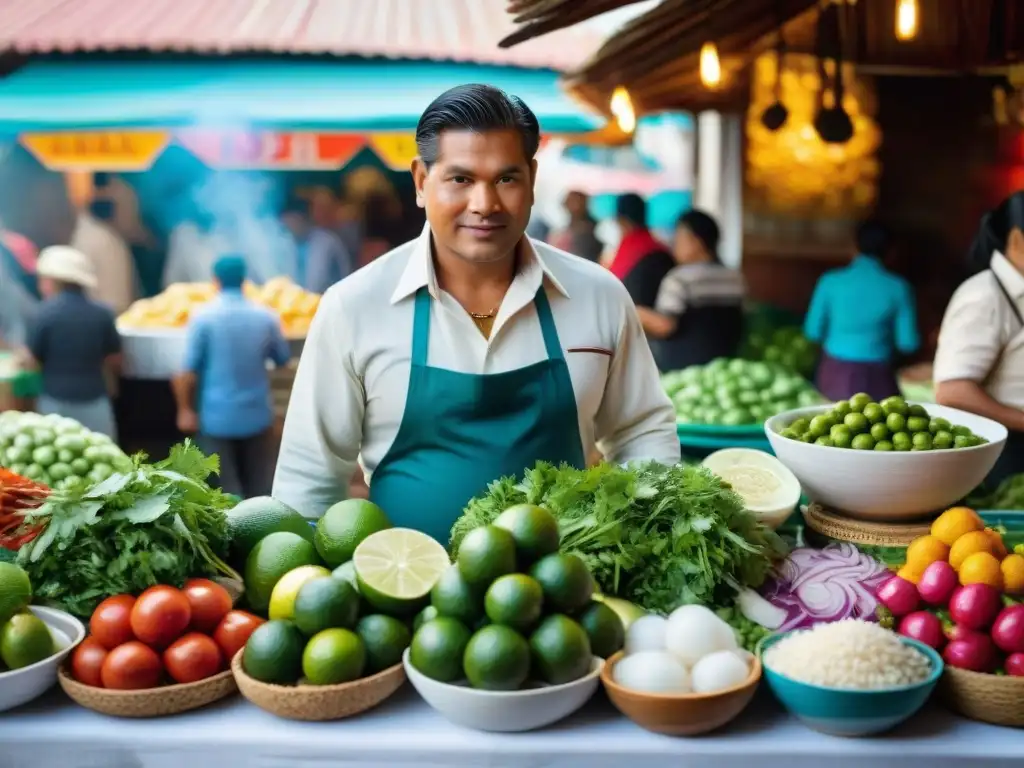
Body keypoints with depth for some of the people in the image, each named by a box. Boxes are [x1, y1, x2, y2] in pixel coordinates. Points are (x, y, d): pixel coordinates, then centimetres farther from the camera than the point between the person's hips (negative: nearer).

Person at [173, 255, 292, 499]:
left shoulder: (202, 318, -11)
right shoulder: (266, 317, -2)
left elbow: (187, 371, -12)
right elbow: (283, 359, 11)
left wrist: (185, 410, -1)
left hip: (217, 417, -3)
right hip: (257, 415, 3)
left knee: (226, 487, 5)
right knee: (259, 483, 14)